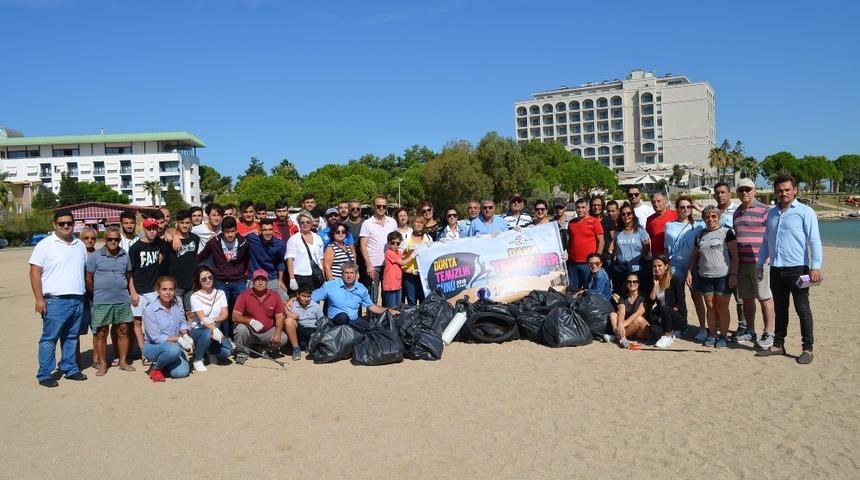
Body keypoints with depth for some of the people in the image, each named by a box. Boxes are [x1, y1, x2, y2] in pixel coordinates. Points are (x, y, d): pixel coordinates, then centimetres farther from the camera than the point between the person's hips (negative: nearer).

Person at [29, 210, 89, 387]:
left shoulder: (80, 245, 13)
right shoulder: (45, 244, -4)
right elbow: (35, 272, -7)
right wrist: (39, 299, -13)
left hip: (78, 300, 5)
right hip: (55, 301, -5)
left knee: (71, 337, 13)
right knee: (49, 338, 0)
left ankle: (70, 369, 22)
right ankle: (44, 374, 7)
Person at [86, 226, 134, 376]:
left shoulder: (125, 255, 7)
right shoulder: (95, 256, -3)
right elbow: (88, 278, 1)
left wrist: (125, 290, 11)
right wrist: (96, 295, 3)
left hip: (123, 300, 3)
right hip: (101, 302, -3)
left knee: (123, 331, 7)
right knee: (101, 333, 4)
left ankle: (123, 361, 18)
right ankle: (102, 364, 14)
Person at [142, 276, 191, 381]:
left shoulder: (177, 304, -2)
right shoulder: (149, 310, -18)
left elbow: (183, 322, 10)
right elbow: (156, 338, -17)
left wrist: (185, 335, -11)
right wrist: (179, 339, -21)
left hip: (174, 345, 5)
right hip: (153, 346, -5)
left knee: (182, 372, -18)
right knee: (174, 349, -37)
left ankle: (164, 362, 16)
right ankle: (156, 367, -6)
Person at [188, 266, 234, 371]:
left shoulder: (220, 293, 4)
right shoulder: (195, 297, -9)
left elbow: (225, 314, -5)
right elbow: (202, 318, -20)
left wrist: (213, 320, -26)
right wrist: (214, 329, -37)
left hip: (215, 329, 3)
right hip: (198, 330, -3)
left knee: (227, 351, -21)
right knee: (208, 333, -38)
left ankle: (208, 351, 13)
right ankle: (197, 360, -12)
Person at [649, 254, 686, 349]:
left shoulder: (675, 280, -10)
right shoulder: (654, 280, 5)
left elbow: (681, 305, -12)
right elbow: (651, 300, -5)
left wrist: (664, 316, -17)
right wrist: (655, 285, -13)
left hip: (679, 318, -4)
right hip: (661, 316, 4)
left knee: (664, 309, -36)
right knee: (653, 330, -28)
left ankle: (668, 337, -17)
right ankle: (672, 332, 5)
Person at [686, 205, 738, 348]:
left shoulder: (726, 232, -2)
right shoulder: (700, 235, 13)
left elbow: (734, 255, -5)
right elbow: (694, 255, 18)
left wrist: (734, 274, -13)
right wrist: (689, 272, 9)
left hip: (723, 276, -4)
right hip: (705, 276, 4)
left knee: (722, 306, 1)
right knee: (710, 306, 8)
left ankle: (723, 336, 10)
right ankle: (712, 335, 17)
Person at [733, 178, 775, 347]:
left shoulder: (763, 210, -5)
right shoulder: (736, 212, 16)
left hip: (759, 262, -7)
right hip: (741, 262, 7)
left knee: (765, 298, 0)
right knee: (746, 298, 13)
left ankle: (768, 333, 8)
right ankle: (750, 331, 25)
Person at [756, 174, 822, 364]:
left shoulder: (805, 212, -4)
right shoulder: (772, 213, 14)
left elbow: (814, 241, -8)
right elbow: (766, 240, 20)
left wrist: (815, 266, -15)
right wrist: (760, 264, 16)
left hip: (797, 268, -6)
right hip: (776, 269, 6)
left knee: (802, 309, 2)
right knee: (780, 309, 14)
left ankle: (807, 349, 11)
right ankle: (778, 345, 22)